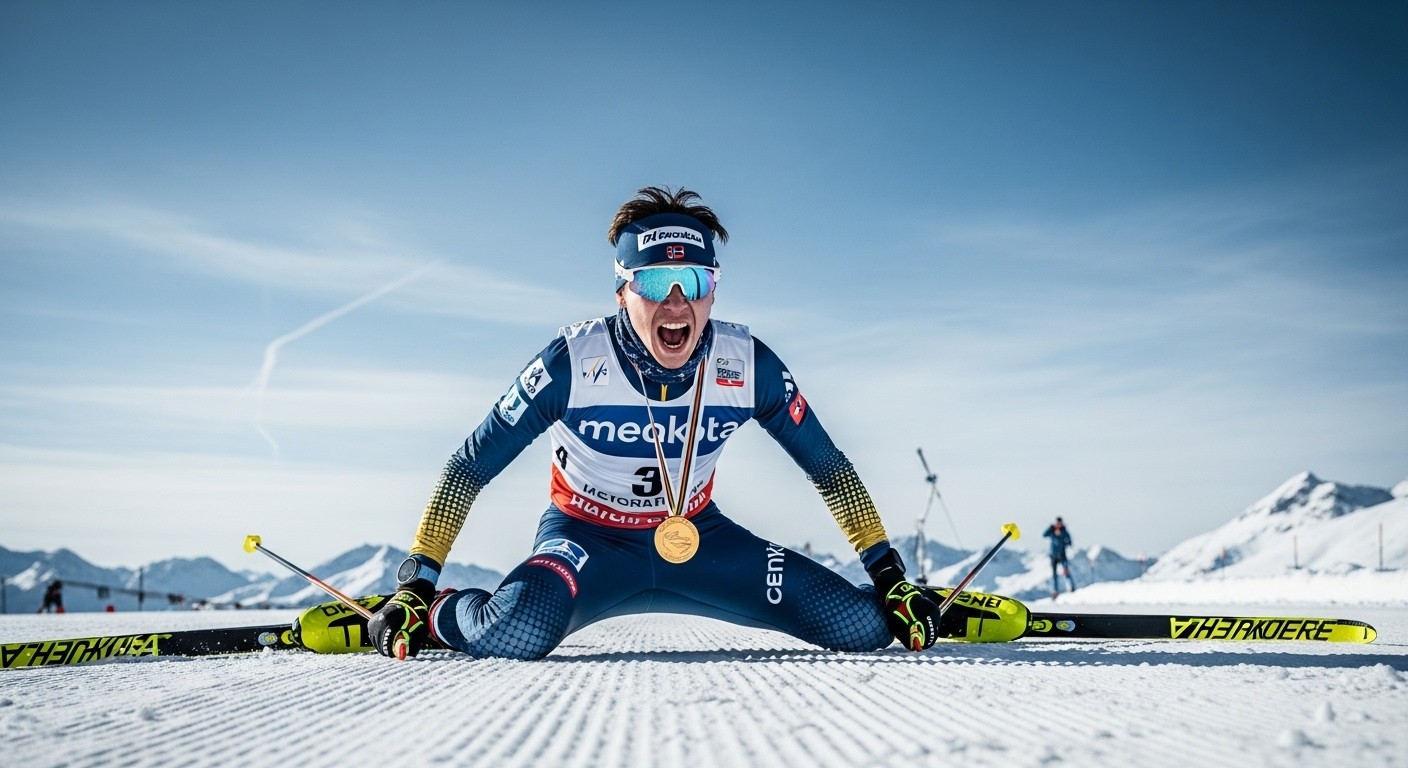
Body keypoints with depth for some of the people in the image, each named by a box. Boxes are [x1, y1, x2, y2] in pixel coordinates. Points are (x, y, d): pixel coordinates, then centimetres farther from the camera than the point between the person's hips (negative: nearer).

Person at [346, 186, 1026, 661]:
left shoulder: (747, 365, -16)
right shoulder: (575, 362, -22)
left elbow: (829, 468, -2)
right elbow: (468, 470, -13)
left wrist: (891, 578, -1)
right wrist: (415, 587, -14)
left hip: (699, 541, 3)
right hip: (587, 540, -2)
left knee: (859, 625, -14)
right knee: (515, 635, -38)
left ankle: (911, 610, 23)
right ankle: (429, 617, -4)